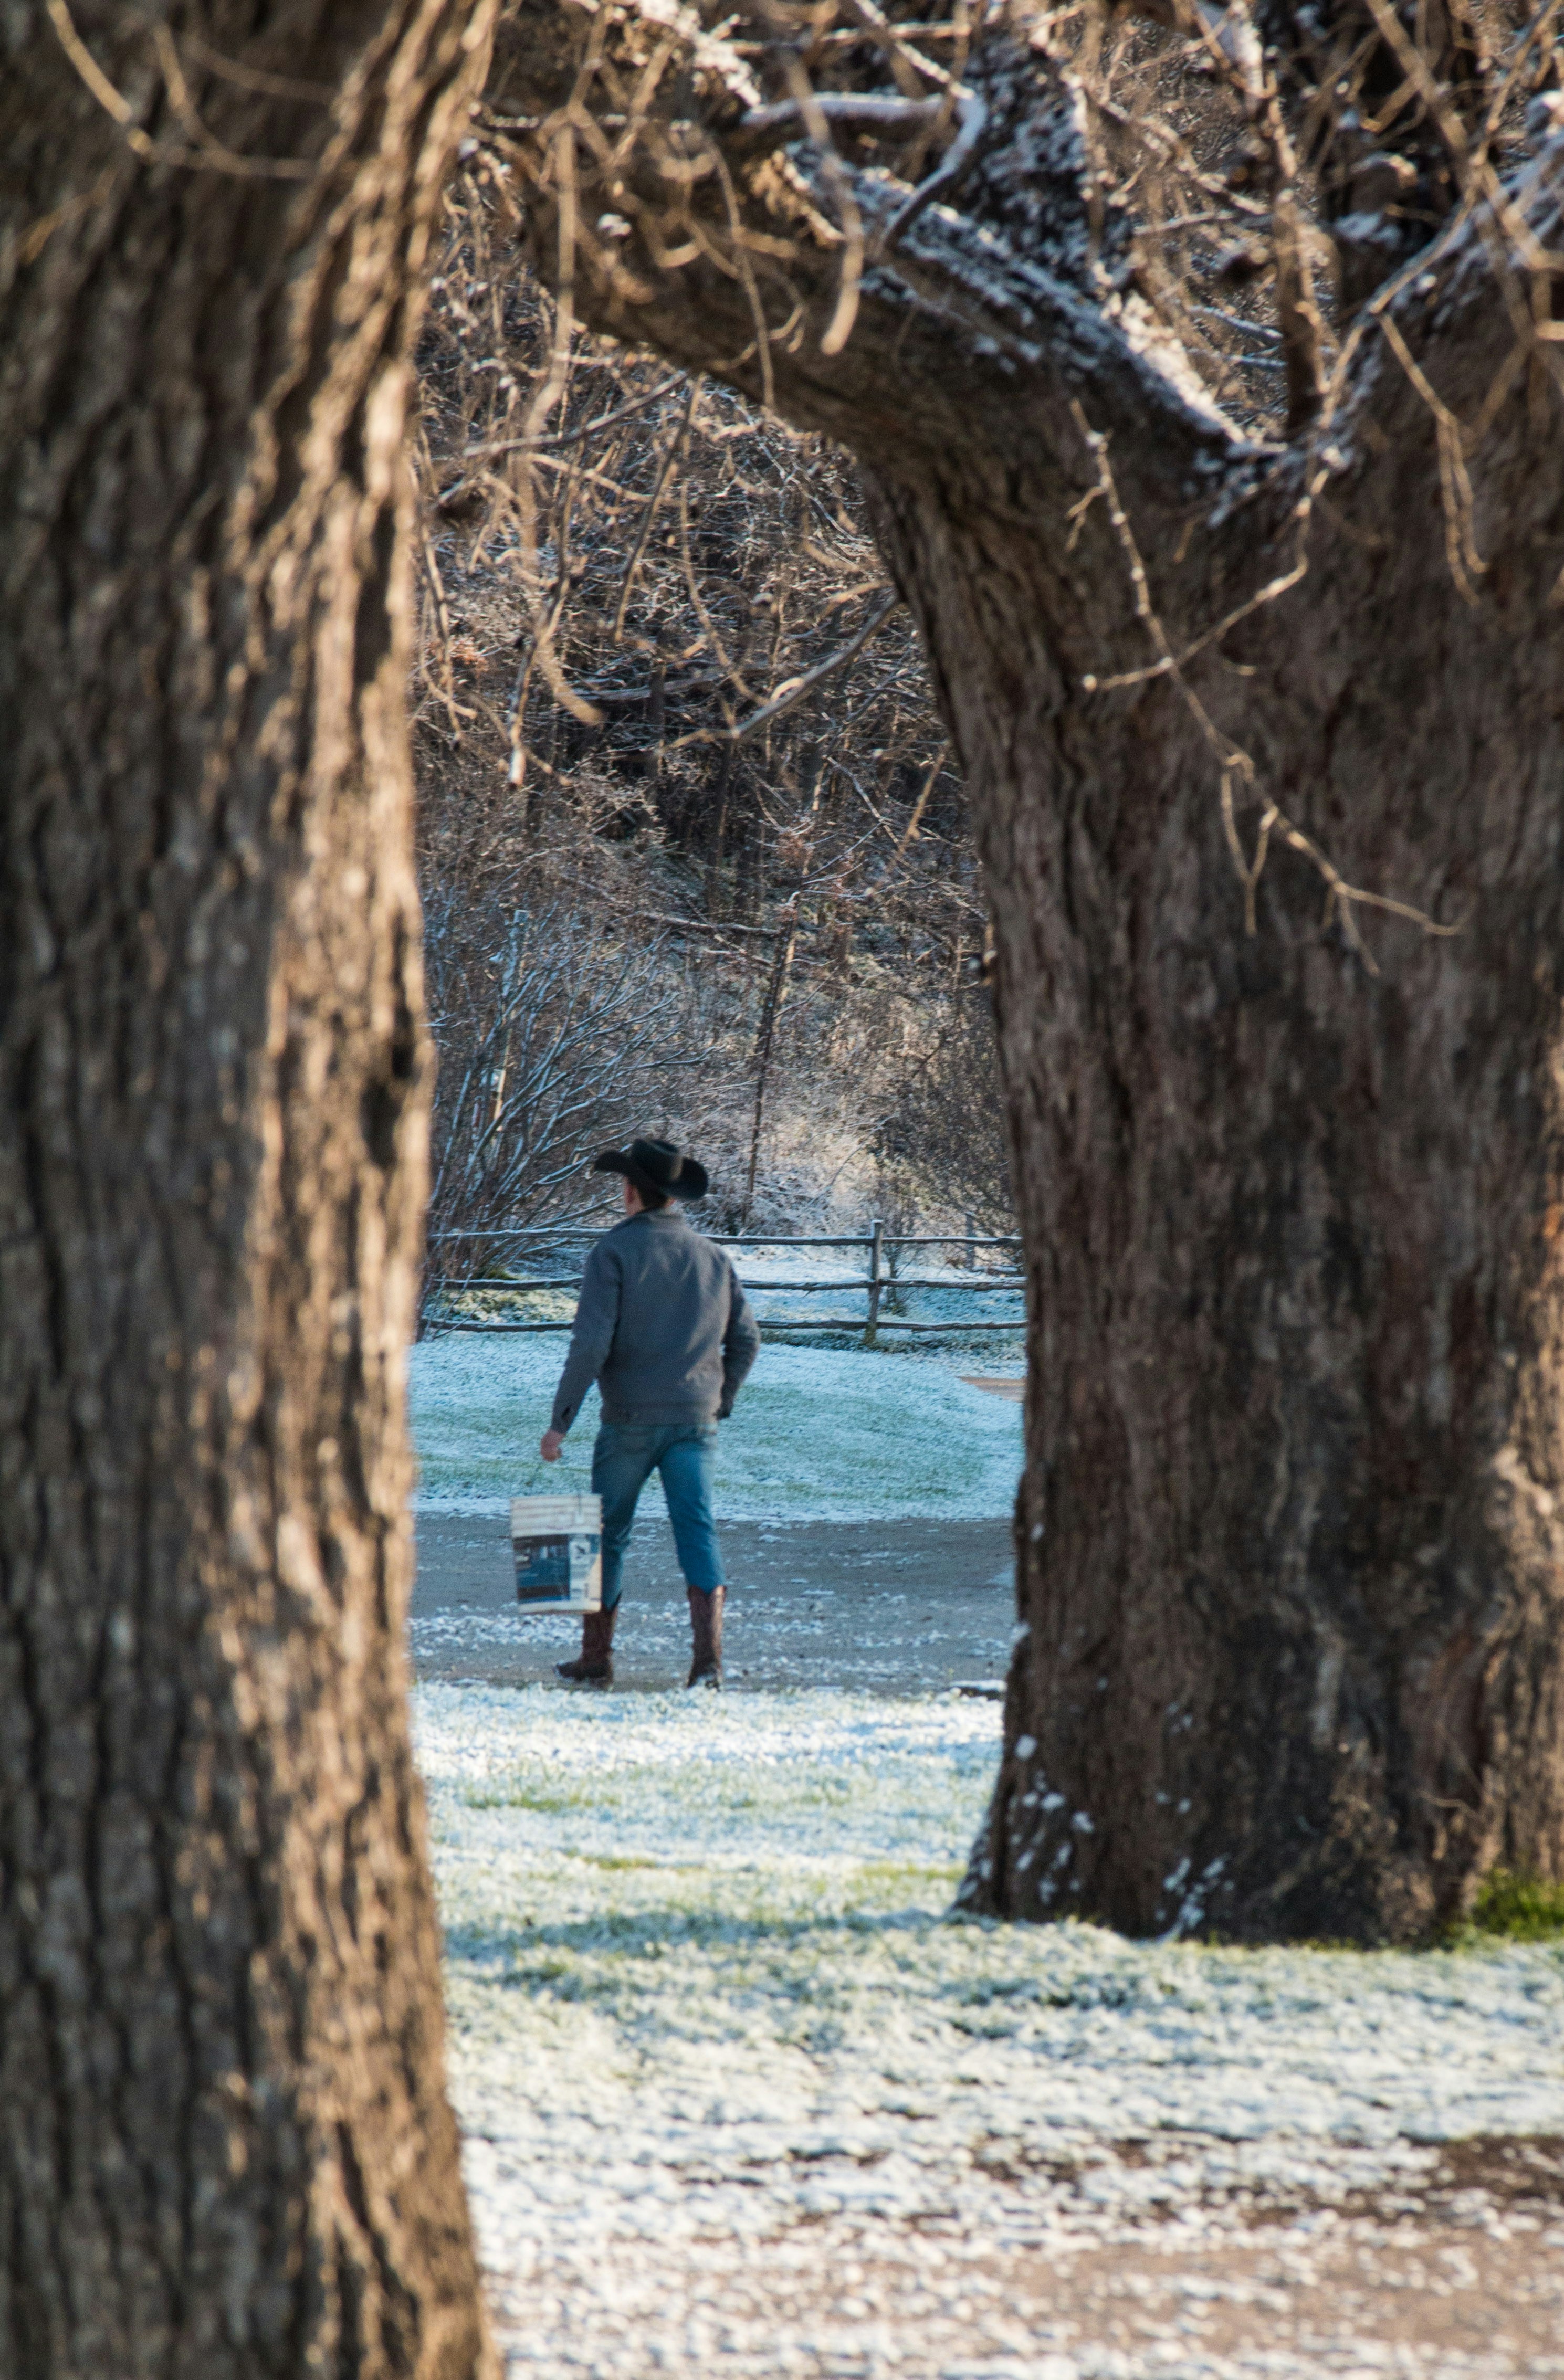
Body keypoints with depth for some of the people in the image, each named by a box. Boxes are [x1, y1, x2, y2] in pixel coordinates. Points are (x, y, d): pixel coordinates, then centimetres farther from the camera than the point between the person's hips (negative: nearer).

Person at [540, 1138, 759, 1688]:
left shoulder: (615, 1251, -6)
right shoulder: (711, 1256, 10)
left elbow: (592, 1341, -13)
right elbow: (745, 1341, 12)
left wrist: (560, 1420, -10)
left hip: (631, 1420, -4)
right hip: (696, 1419, 4)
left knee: (607, 1536, 9)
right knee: (697, 1533, -2)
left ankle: (596, 1659, 16)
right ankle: (708, 1655, -17)